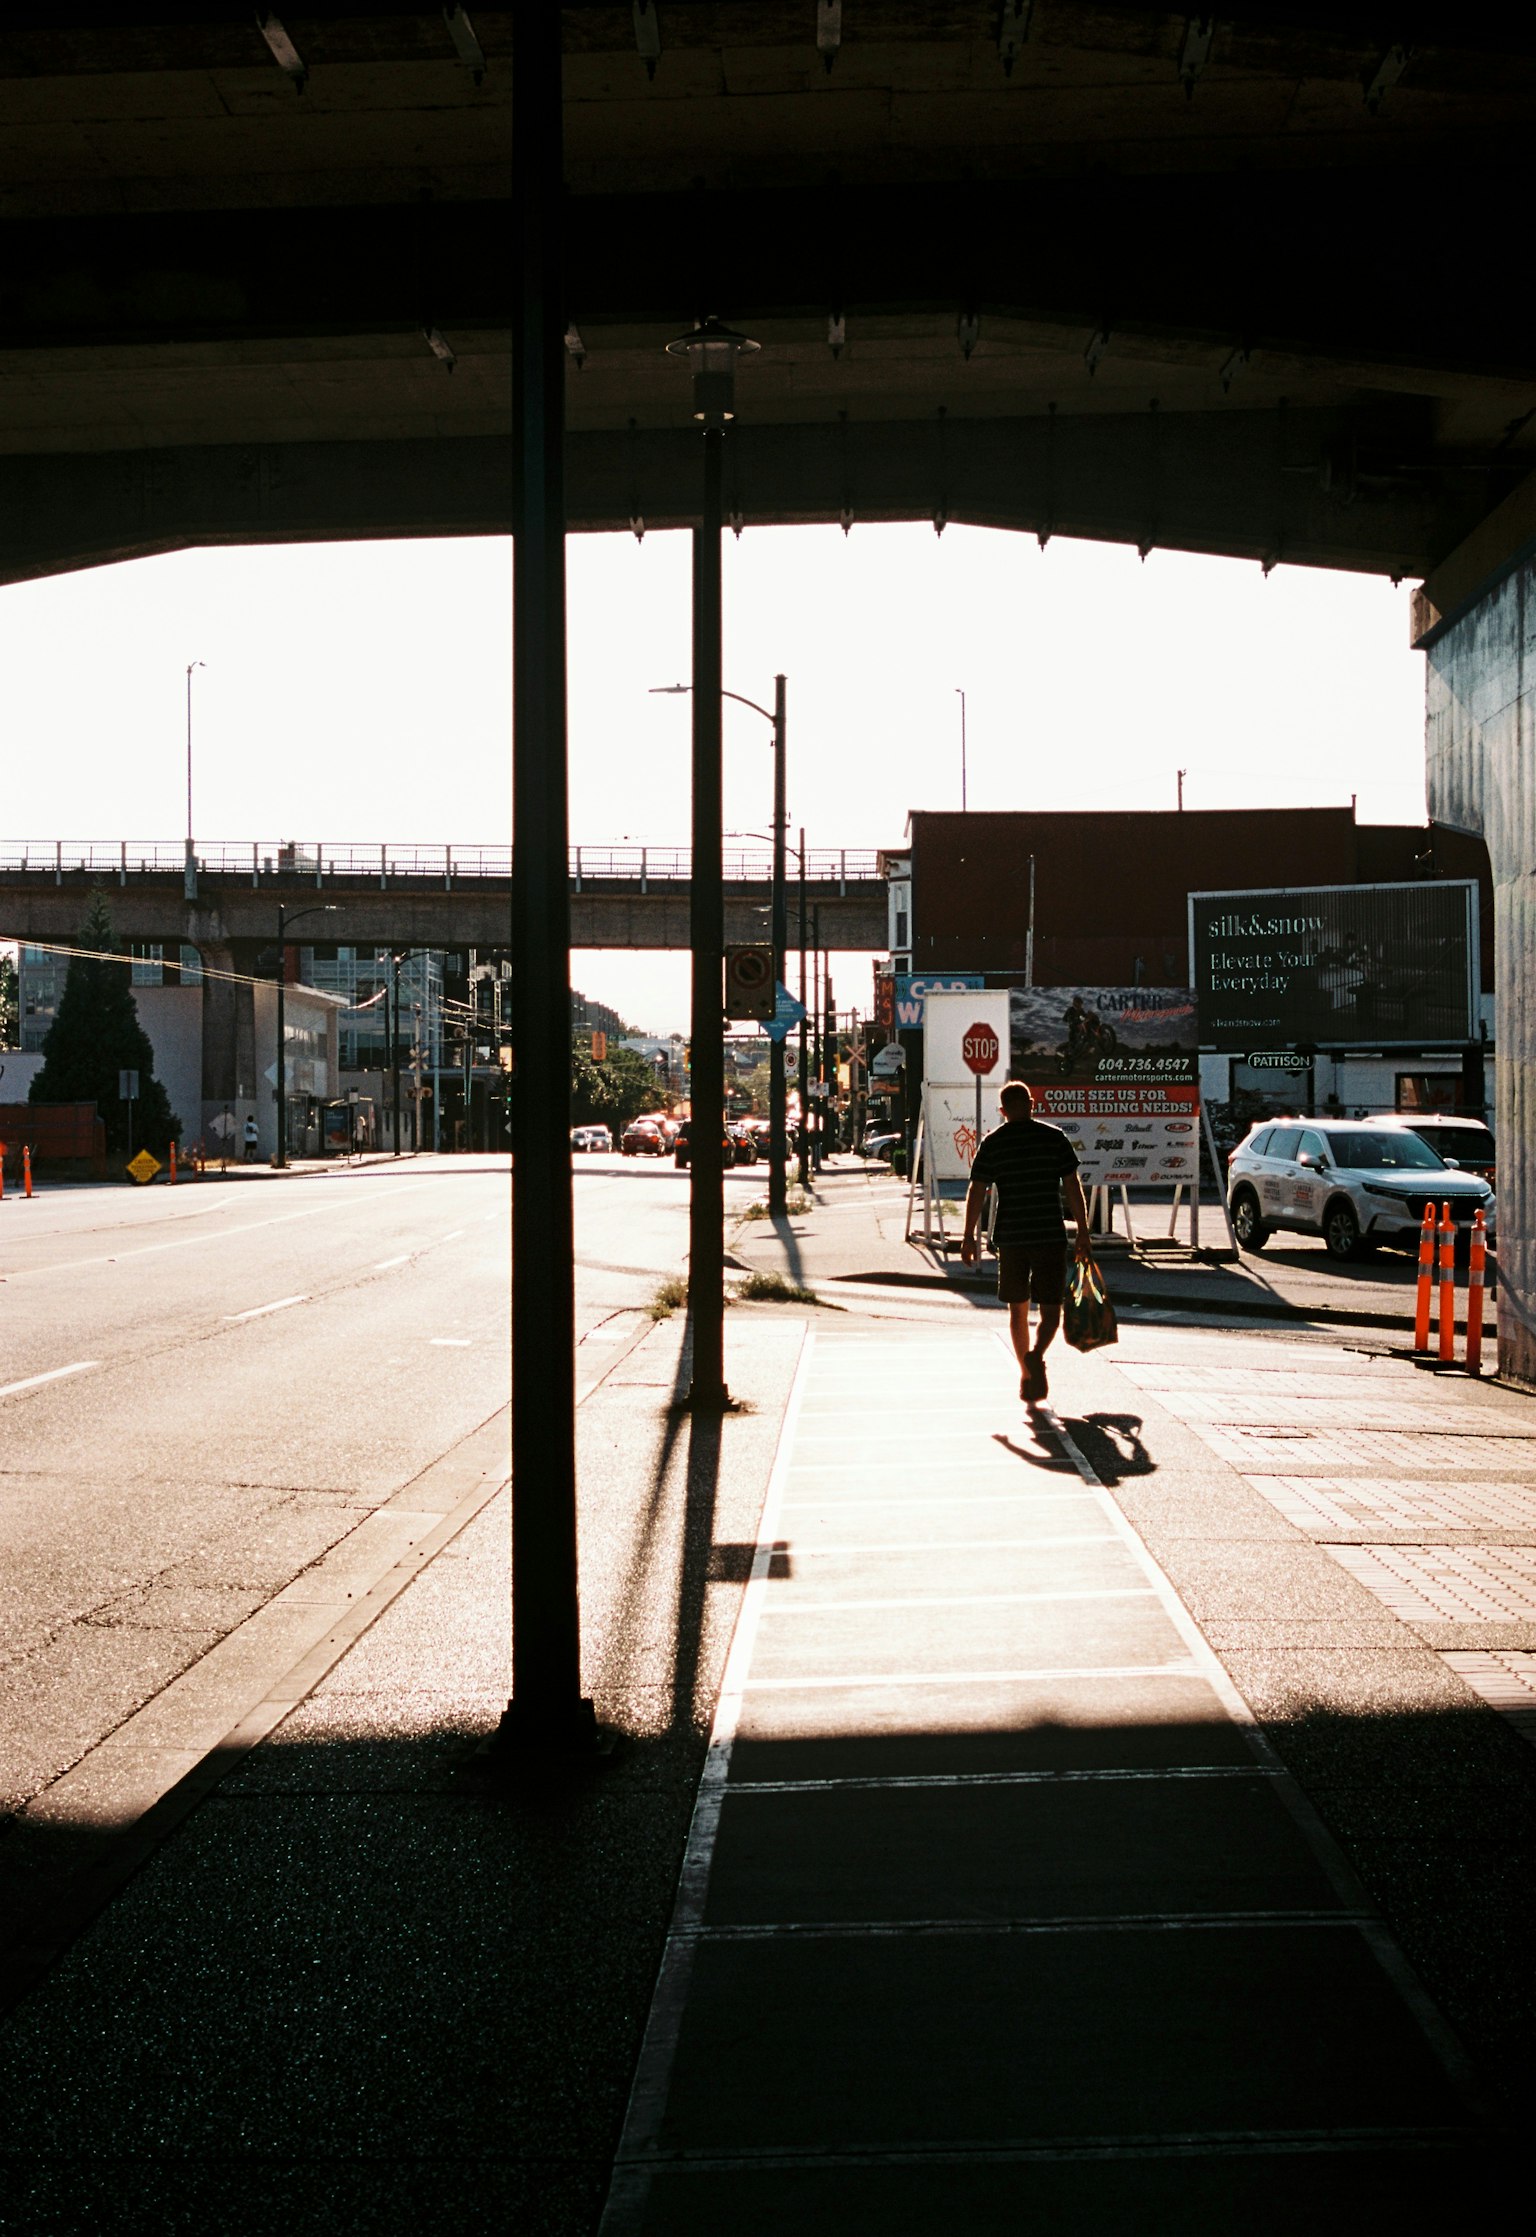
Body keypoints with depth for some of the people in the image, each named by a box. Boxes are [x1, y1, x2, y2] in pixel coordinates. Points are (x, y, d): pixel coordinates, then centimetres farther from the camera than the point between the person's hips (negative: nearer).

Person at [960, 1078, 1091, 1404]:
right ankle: (1036, 1354, -22)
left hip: (1010, 1237, 1)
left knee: (1017, 1309, 13)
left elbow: (975, 1193, -1)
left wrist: (969, 1237, 6)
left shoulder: (992, 1144, 2)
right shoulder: (1054, 1138, 0)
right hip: (1051, 1236, -1)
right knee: (1050, 1309, 5)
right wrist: (1083, 1232, 4)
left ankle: (1026, 1377, 17)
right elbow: (1072, 1188, -2)